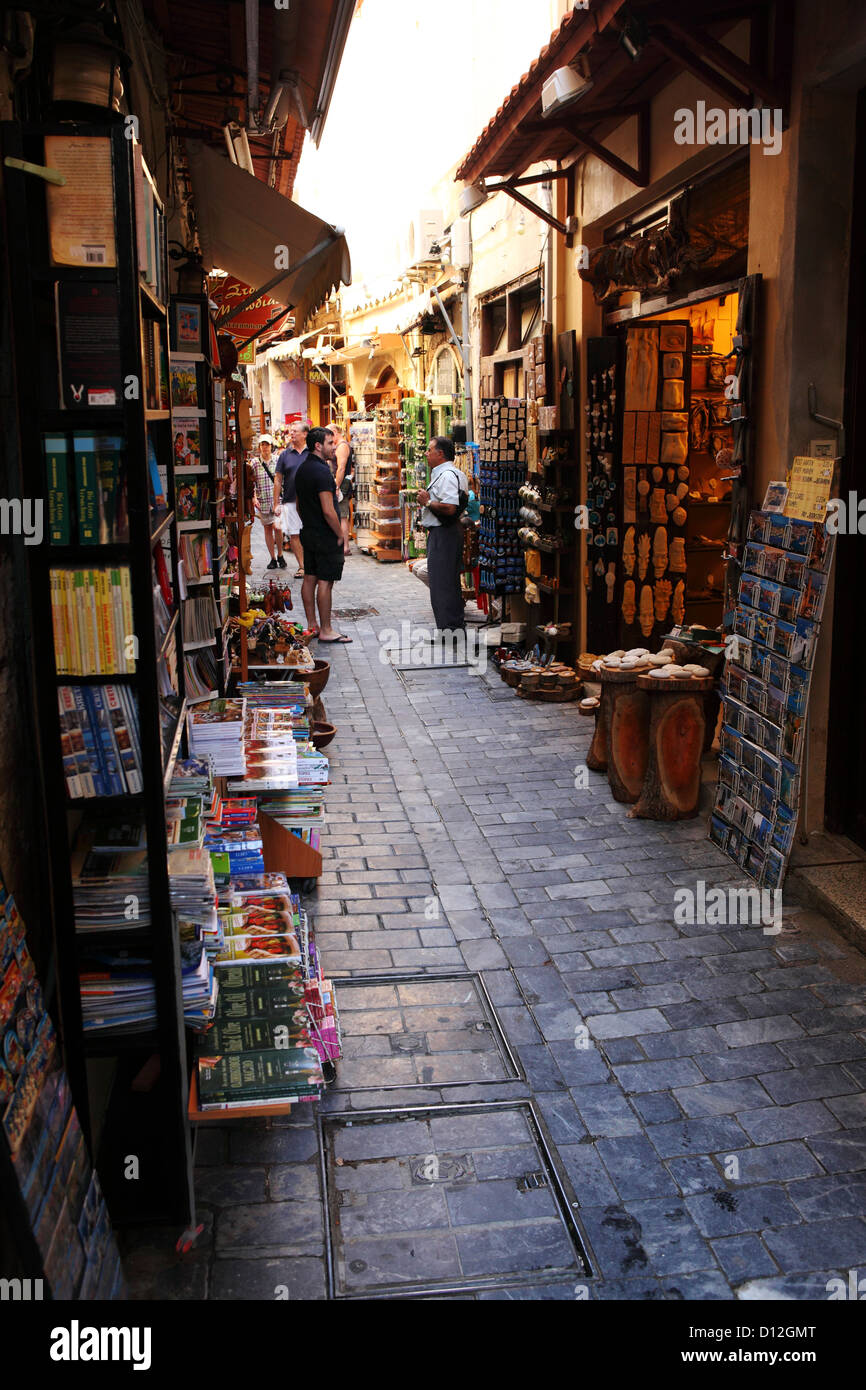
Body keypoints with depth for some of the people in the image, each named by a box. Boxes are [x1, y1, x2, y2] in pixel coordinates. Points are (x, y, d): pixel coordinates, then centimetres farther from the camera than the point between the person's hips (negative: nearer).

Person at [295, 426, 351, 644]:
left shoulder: (302, 469, 11)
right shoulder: (322, 471, -19)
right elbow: (328, 511, -22)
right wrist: (340, 535, -12)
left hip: (308, 533, 10)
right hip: (326, 536, -10)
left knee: (309, 579, 12)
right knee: (325, 582, -5)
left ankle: (312, 625, 19)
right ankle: (326, 631, -1)